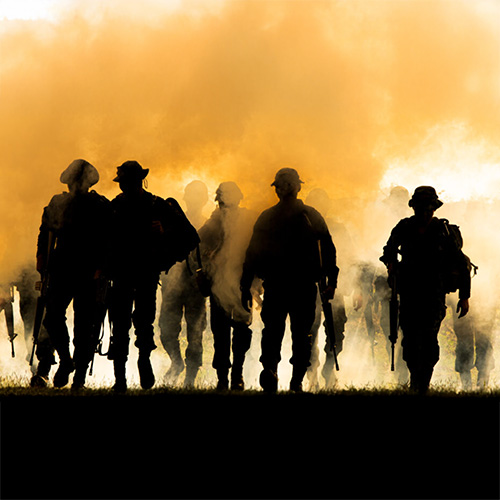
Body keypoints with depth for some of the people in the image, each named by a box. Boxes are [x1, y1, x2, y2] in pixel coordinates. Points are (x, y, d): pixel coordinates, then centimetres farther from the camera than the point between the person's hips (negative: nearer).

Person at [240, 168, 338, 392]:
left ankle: (269, 367, -16)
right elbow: (328, 249, -1)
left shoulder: (266, 217, 1)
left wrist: (245, 287, 5)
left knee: (272, 330, 8)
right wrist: (331, 280, 4)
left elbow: (252, 253, 1)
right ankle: (297, 379, 3)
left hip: (274, 286, 0)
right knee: (301, 333, 9)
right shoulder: (312, 216, 2)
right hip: (305, 287, 0)